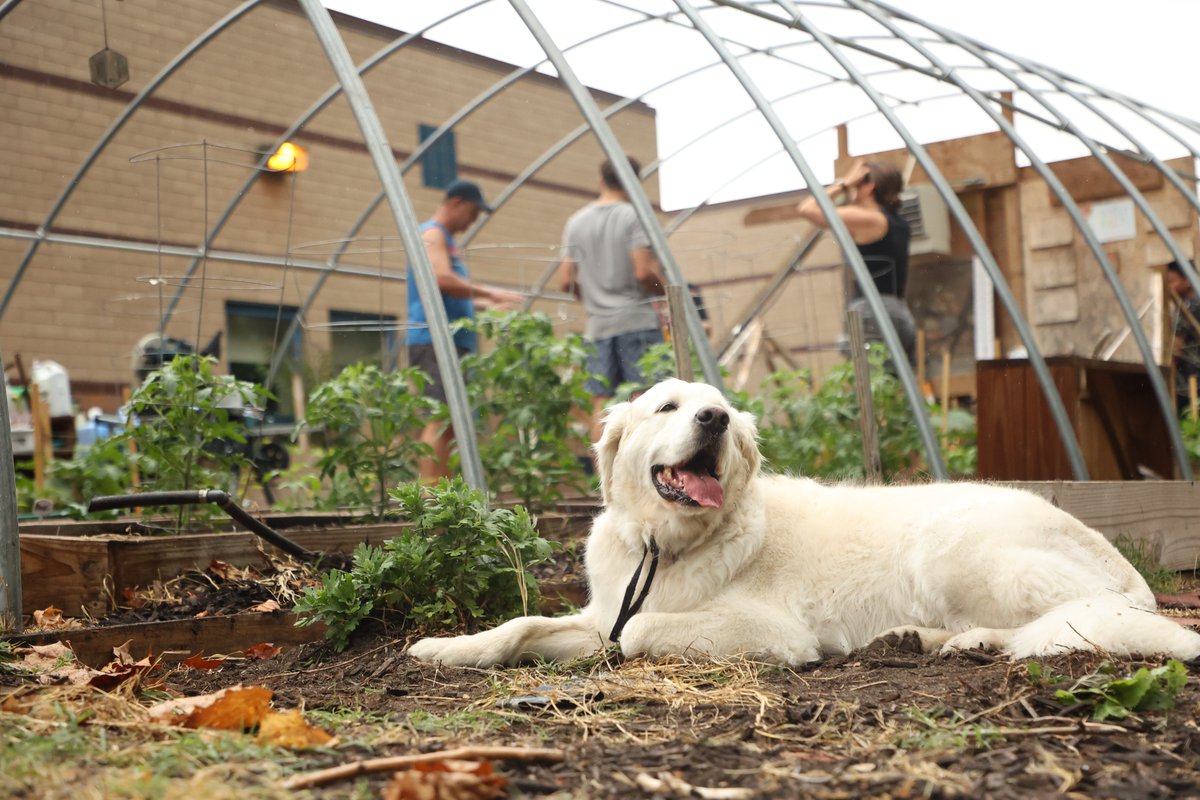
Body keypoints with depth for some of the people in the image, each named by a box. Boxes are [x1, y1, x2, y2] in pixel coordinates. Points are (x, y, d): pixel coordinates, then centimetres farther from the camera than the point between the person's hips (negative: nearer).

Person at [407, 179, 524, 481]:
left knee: (451, 422, 7)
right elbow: (443, 279, -21)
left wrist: (486, 304, 18)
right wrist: (489, 293, -16)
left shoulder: (446, 239, 26)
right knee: (439, 420, -17)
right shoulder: (432, 234, -4)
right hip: (435, 340, -11)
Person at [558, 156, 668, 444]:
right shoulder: (633, 216, -5)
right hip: (637, 320, -4)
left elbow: (566, 281, 7)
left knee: (601, 403, 3)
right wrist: (664, 290, 3)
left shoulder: (576, 222, 10)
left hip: (598, 323, 5)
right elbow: (644, 272, -15)